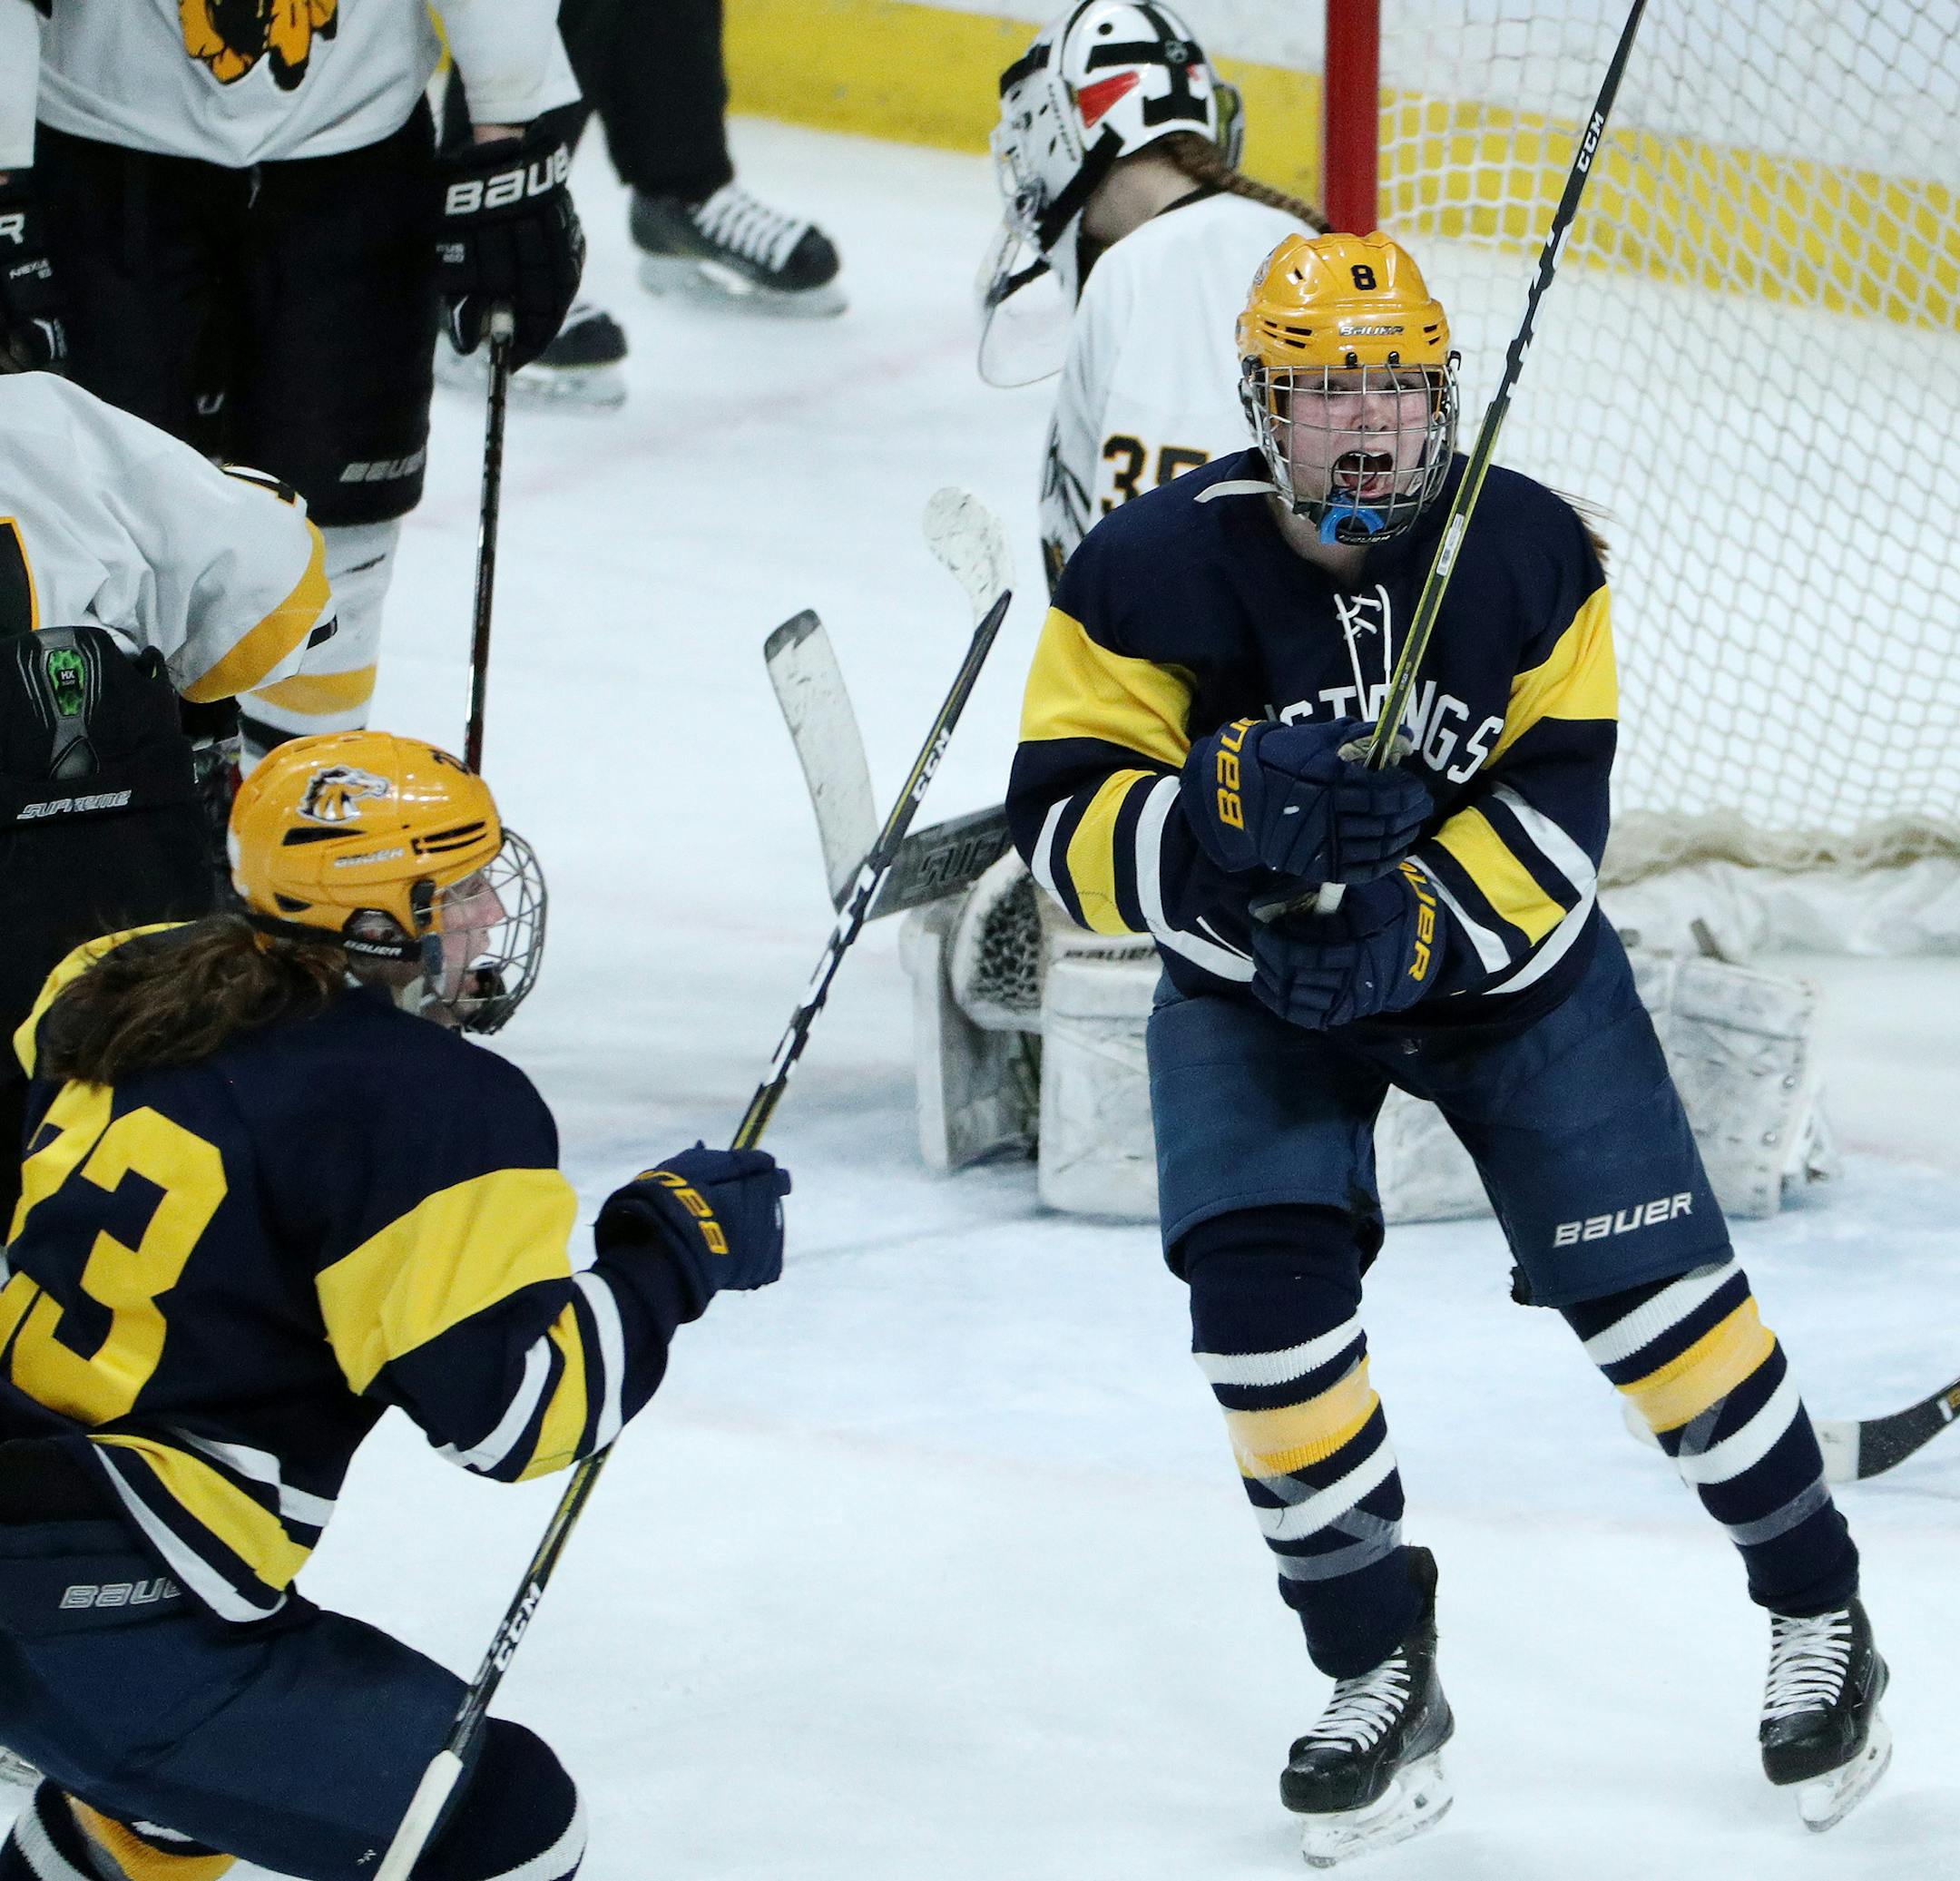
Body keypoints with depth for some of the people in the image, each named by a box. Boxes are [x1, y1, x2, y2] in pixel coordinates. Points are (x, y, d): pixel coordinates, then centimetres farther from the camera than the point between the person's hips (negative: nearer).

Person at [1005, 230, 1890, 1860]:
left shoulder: (1530, 552, -16)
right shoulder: (1156, 570, -20)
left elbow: (1559, 809, -16)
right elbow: (1064, 823, -22)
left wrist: (1416, 926, -32)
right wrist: (1234, 817, -41)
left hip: (1501, 952, 0)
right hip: (1254, 984, 0)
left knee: (1650, 1286, -5)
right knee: (1262, 1286, -17)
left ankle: (1818, 1613, 17)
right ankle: (1380, 1667, 1)